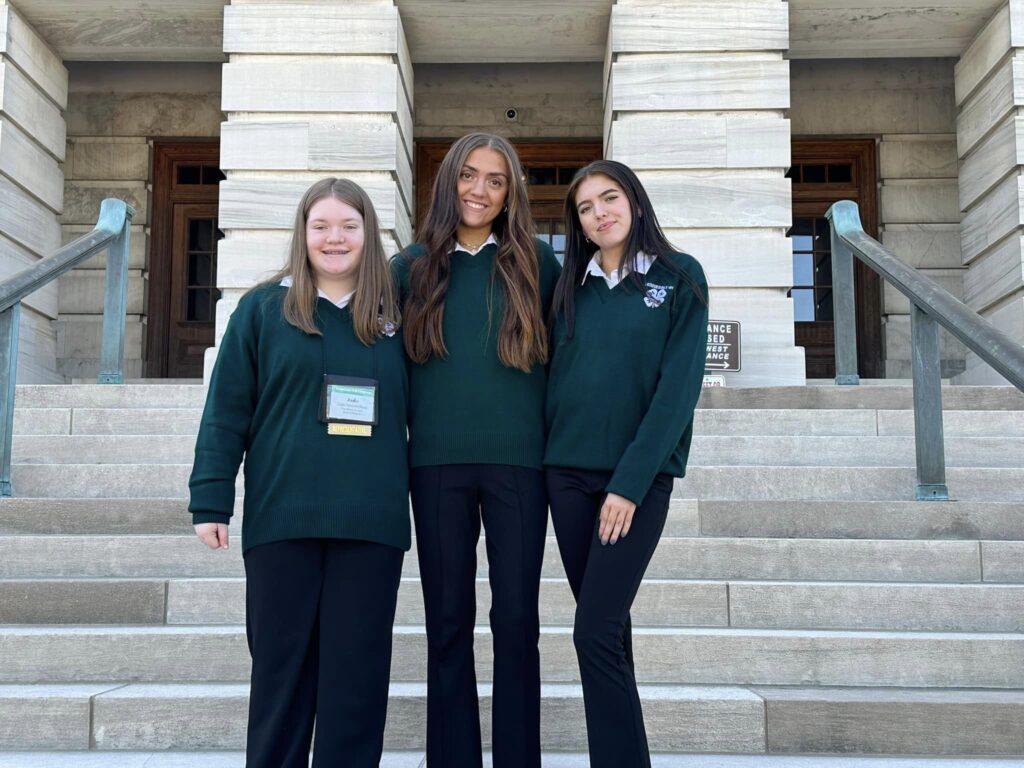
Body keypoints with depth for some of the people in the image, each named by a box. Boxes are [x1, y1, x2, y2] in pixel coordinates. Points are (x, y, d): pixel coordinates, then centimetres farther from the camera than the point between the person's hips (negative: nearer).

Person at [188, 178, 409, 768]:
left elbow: (418, 414, 11)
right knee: (280, 665, 8)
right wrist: (211, 501, -4)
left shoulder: (395, 314, 9)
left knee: (357, 670, 6)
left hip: (371, 521, 1)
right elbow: (226, 412, 2)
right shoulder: (263, 309, 4)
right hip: (282, 518, -1)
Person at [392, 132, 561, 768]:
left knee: (516, 619, 3)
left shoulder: (536, 262, 5)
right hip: (437, 460, 1)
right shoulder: (415, 264, 8)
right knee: (448, 622, 7)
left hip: (518, 458, -1)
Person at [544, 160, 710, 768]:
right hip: (568, 473, 4)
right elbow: (556, 377, 12)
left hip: (640, 476, -4)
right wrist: (551, 459, -1)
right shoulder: (571, 287, 11)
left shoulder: (680, 276, -2)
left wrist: (631, 482, -15)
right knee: (607, 628, 10)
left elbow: (680, 384, -9)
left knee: (596, 633, -11)